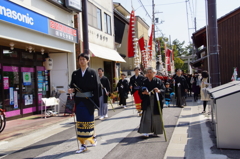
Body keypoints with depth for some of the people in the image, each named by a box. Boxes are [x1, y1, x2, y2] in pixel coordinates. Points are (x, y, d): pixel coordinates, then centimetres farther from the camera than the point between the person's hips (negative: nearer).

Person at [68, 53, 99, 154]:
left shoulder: (92, 73, -2)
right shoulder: (75, 73, 9)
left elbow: (97, 87, -6)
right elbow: (73, 86, 8)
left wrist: (96, 102, -12)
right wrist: (72, 90, -17)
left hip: (89, 101, -3)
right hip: (79, 101, 3)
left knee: (89, 121, 6)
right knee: (80, 122, 4)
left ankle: (92, 138, 32)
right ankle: (83, 145, 11)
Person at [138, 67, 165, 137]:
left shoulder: (158, 81, 1)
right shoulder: (144, 82, 6)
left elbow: (163, 89, -4)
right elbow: (140, 91, 8)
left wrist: (159, 91, -25)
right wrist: (143, 92, -14)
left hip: (156, 102, -1)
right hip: (147, 101, 1)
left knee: (156, 117, 7)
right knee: (146, 116, -7)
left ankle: (156, 131, 22)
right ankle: (146, 131, -6)